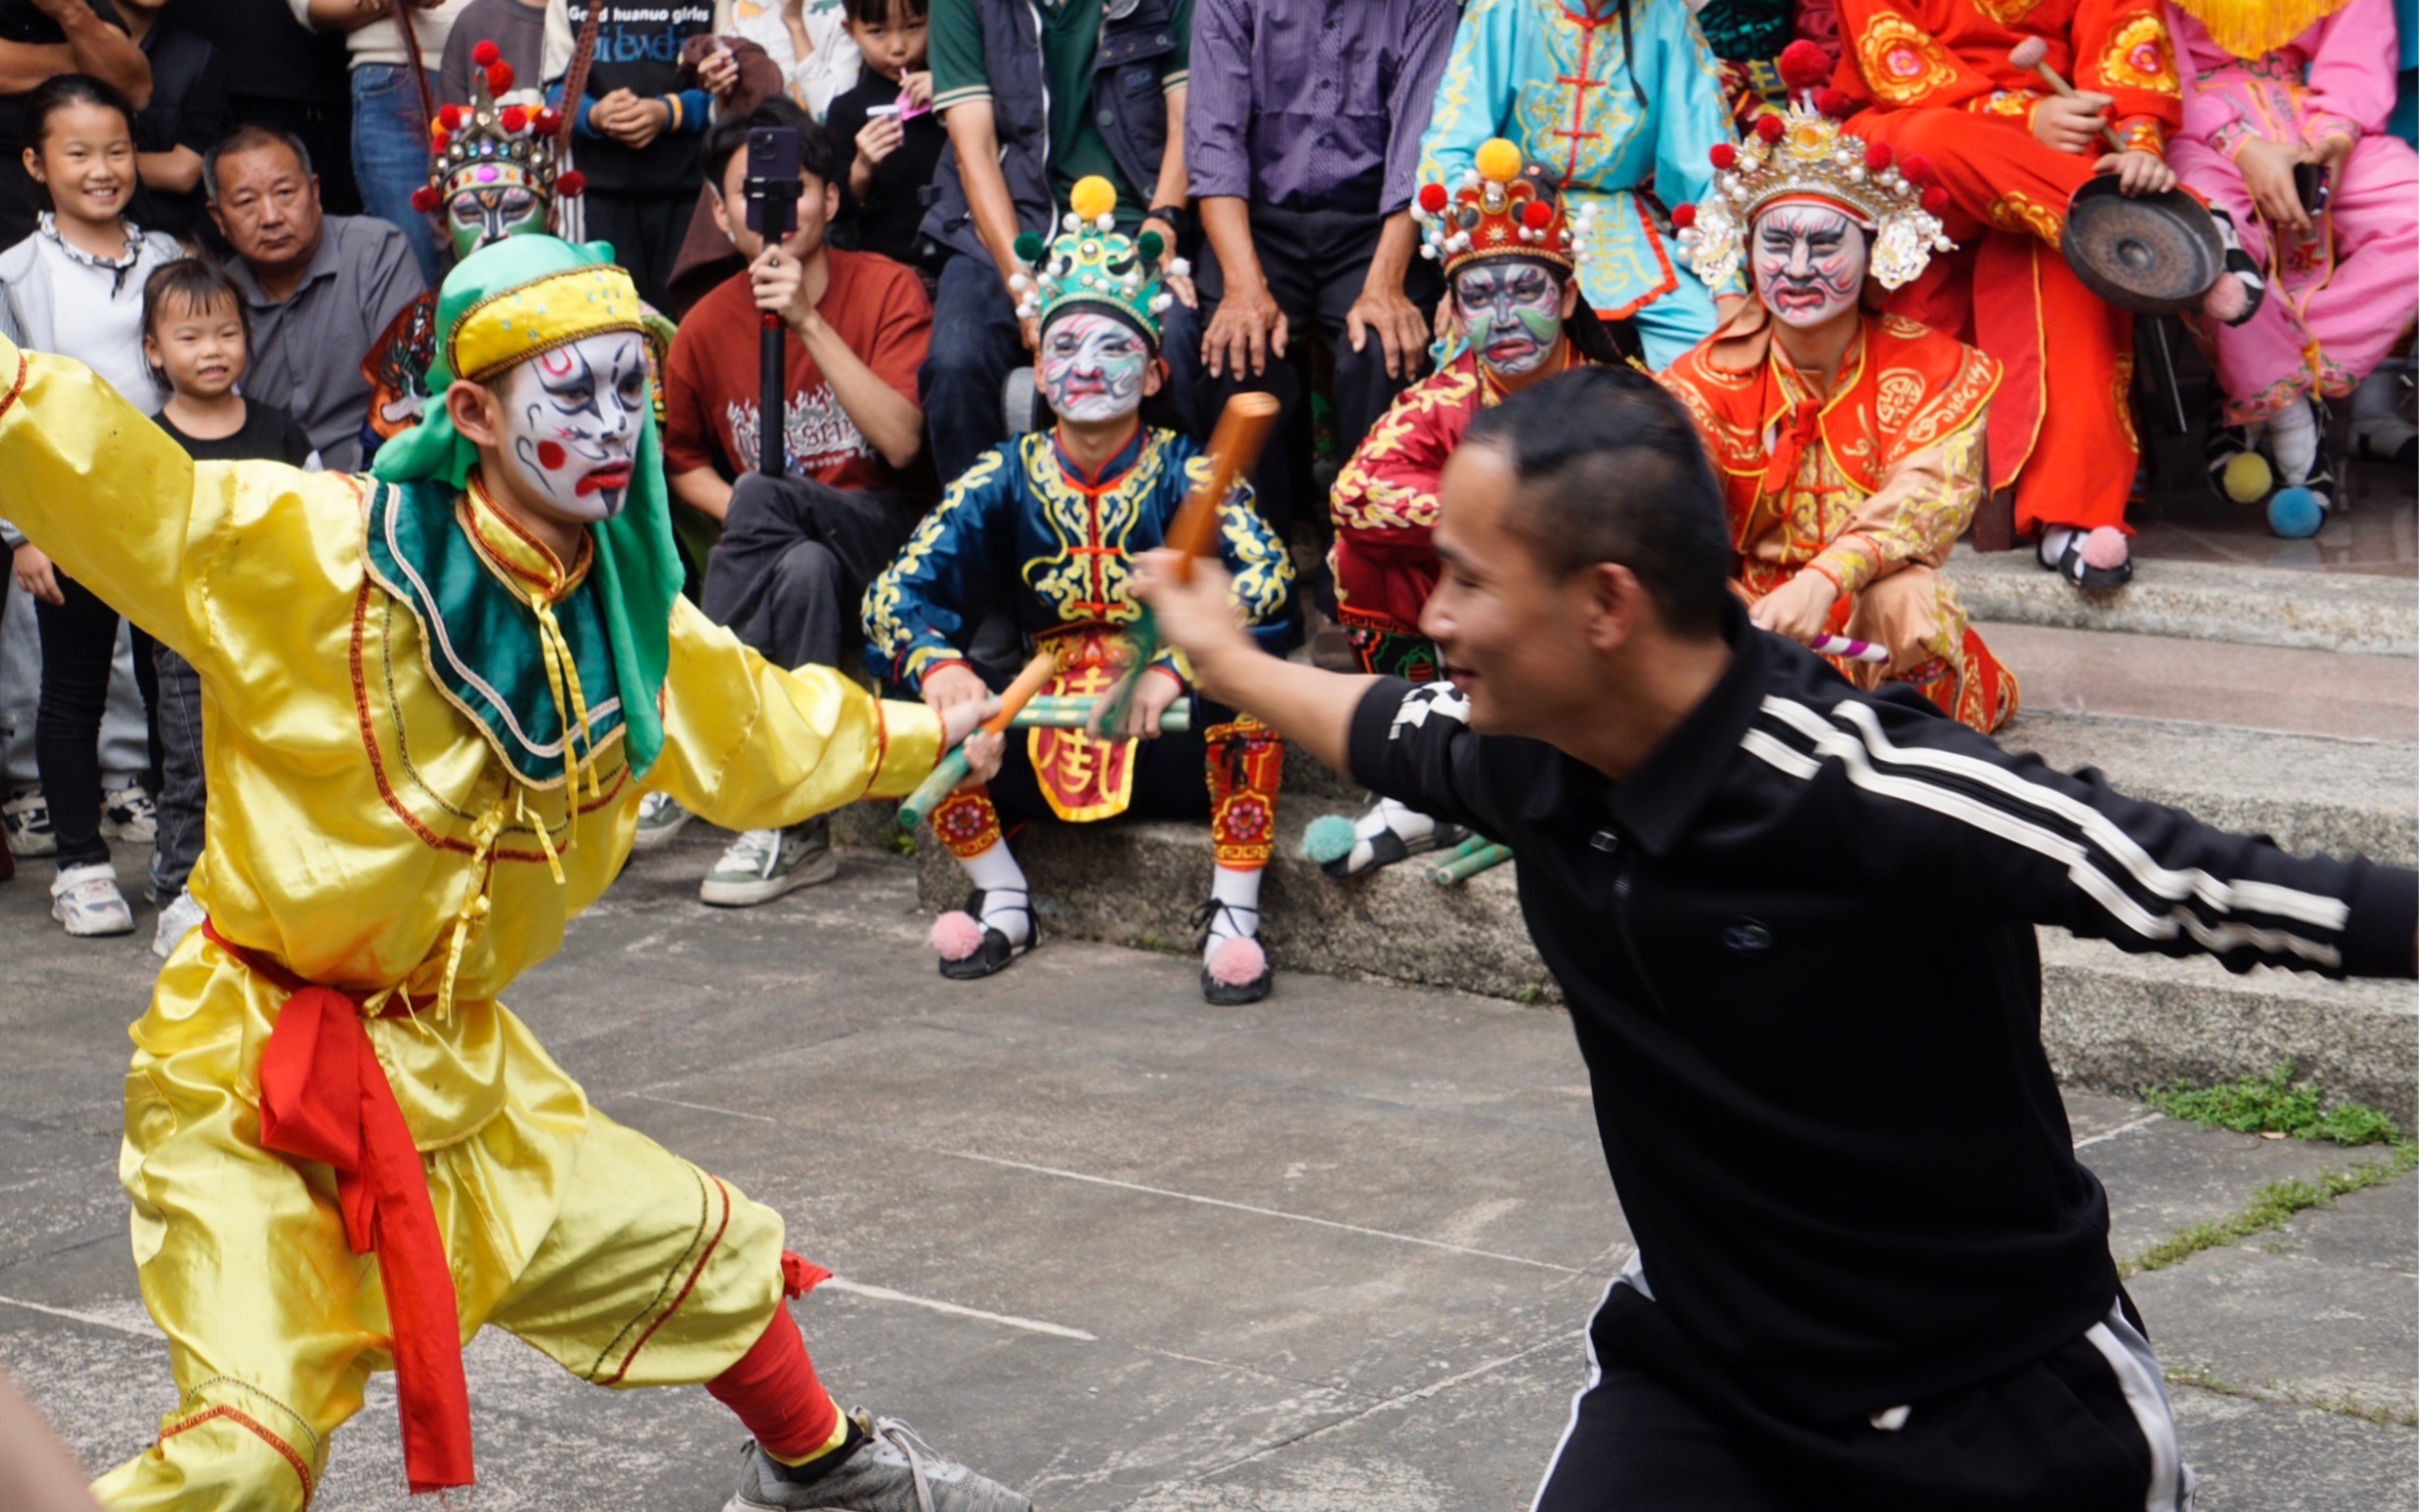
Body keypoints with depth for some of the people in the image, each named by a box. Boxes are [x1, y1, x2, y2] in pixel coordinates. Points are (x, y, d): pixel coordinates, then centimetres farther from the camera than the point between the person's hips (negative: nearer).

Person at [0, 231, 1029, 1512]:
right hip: (257, 1081, -7)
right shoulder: (307, 553, -19)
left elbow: (764, 728, 23)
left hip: (462, 1069, 7)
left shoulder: (627, 625, 3)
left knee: (710, 1257, 20)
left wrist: (922, 736, 36)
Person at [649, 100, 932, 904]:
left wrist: (808, 321, -24)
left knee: (766, 496, -34)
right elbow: (682, 459, 18)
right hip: (786, 553, 3)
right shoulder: (707, 326, 2)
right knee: (803, 570, -36)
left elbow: (901, 442, -19)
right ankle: (794, 828, -36)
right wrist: (744, 521, -4)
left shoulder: (886, 288, -6)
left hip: (887, 533, -2)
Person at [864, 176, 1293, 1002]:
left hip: (1173, 744, -3)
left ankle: (1234, 911, -18)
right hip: (1041, 746, 3)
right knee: (917, 697, -18)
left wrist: (1174, 667, -40)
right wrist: (937, 664, -29)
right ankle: (1004, 903, 2)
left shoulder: (1185, 472, -7)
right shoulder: (1006, 478, 2)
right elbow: (896, 589, -7)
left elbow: (1265, 574, -25)